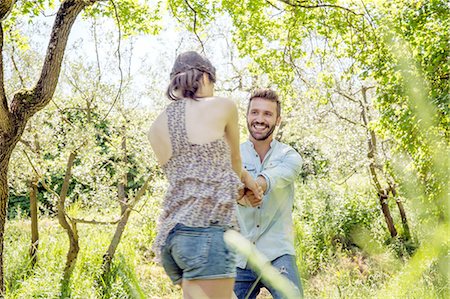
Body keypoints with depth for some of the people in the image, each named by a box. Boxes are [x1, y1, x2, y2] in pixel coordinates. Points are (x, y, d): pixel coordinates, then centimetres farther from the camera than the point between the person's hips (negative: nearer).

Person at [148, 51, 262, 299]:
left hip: (172, 232, 7)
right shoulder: (221, 106, 4)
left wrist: (243, 178, 38)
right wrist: (245, 180, 42)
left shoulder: (156, 129, 18)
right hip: (207, 229, -7)